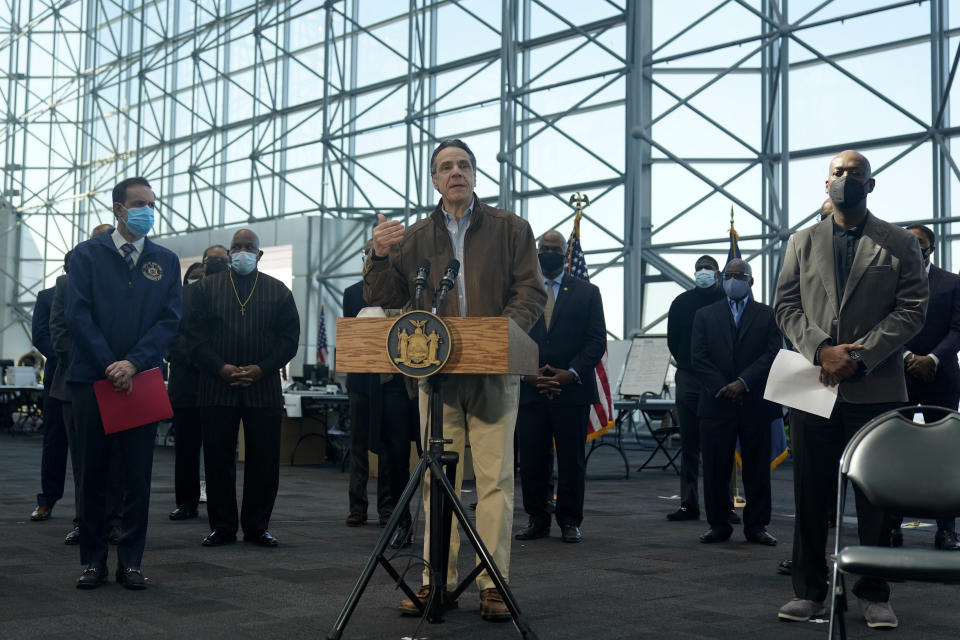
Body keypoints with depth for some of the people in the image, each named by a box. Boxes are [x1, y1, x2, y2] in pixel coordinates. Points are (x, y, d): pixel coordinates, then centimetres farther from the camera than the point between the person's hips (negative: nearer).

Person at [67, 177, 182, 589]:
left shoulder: (165, 261, 9)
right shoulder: (87, 255, 5)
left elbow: (170, 319, 0)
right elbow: (78, 315, -4)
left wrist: (134, 363, -13)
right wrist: (109, 366, -14)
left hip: (141, 379, 1)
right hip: (91, 378, -1)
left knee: (138, 474, 2)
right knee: (92, 473, 4)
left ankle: (131, 561, 10)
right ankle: (93, 560, 12)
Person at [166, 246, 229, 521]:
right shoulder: (184, 293, 10)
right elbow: (173, 333, 1)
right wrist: (193, 358, -12)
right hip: (187, 380, 1)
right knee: (186, 445, 5)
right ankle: (186, 502, 14)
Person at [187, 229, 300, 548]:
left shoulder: (278, 291, 10)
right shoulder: (206, 288, 10)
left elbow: (289, 339, 4)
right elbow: (195, 335, 3)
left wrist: (262, 369, -9)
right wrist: (220, 368, -11)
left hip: (264, 387, 0)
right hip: (217, 387, 0)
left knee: (263, 460, 2)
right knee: (218, 459, 3)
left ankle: (257, 525, 12)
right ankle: (222, 526, 11)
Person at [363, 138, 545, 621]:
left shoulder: (510, 229, 8)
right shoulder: (414, 238, 13)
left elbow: (530, 290, 2)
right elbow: (383, 299, 11)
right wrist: (380, 257, -7)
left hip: (494, 373, -2)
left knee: (495, 479, -2)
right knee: (437, 479, 4)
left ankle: (493, 583, 4)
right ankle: (436, 580, 11)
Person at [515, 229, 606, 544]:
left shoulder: (587, 292, 9)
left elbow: (597, 340, 2)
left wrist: (571, 373, -10)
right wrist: (527, 374, -7)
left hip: (572, 390, -1)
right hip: (529, 389, 1)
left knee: (571, 459, 2)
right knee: (532, 459, 3)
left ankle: (569, 521, 11)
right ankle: (537, 519, 13)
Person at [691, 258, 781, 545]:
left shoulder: (767, 315, 9)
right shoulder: (705, 315, 12)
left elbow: (773, 354, -2)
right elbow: (698, 357, 3)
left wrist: (743, 382, -13)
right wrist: (722, 388, -8)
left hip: (756, 404, -1)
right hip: (716, 403, 1)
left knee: (757, 468, 3)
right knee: (716, 468, 2)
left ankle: (756, 525, 11)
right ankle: (718, 524, 12)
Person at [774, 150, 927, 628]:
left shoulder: (900, 244, 7)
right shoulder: (802, 243, 13)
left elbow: (911, 310, -1)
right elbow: (786, 307, 7)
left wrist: (860, 357, -12)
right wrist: (822, 349, -10)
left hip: (876, 388, -1)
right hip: (813, 386, 2)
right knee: (811, 495, 5)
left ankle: (874, 593, 14)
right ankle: (809, 591, 14)